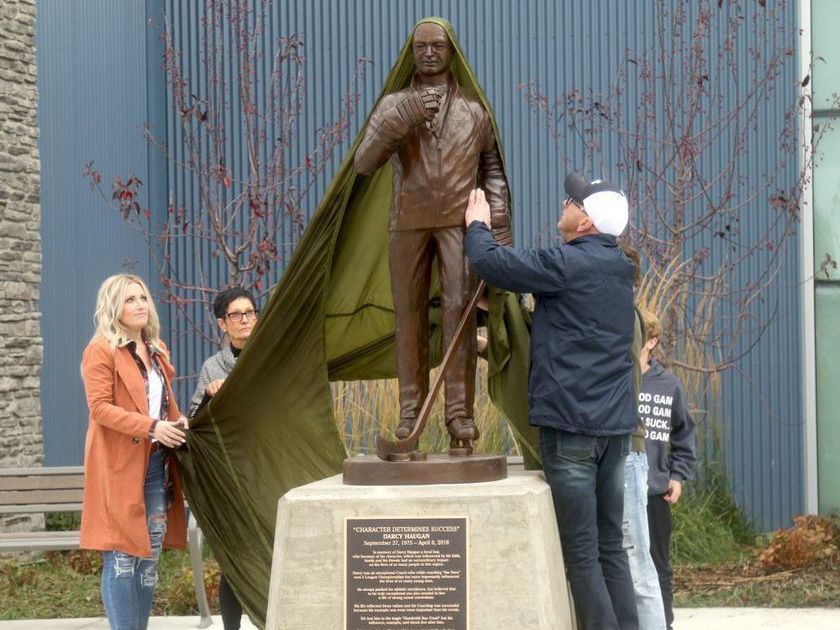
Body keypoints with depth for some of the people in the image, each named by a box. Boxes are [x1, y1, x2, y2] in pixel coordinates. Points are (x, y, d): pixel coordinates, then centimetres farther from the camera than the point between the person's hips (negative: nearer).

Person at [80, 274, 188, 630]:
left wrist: (176, 422, 5)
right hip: (120, 465, -8)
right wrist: (151, 427, -22)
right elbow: (100, 407, -14)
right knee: (122, 557, -7)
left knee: (150, 557, 8)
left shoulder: (156, 351, 18)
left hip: (156, 463, 8)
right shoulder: (102, 350, -6)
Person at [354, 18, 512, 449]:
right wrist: (404, 117, -14)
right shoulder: (394, 104, 8)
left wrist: (500, 223, -2)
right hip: (408, 223, 1)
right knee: (409, 315, 3)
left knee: (459, 310, -10)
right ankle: (410, 409, 9)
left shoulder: (474, 107, 9)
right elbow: (364, 162, -3)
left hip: (460, 221, -1)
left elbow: (492, 166, 10)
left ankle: (459, 412, -11)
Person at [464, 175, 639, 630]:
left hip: (571, 423, -8)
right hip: (615, 423, 8)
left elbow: (491, 263, -11)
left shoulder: (567, 265, -12)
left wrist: (477, 225, 9)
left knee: (581, 553, -5)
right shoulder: (617, 268, 14)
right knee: (610, 546, 12)